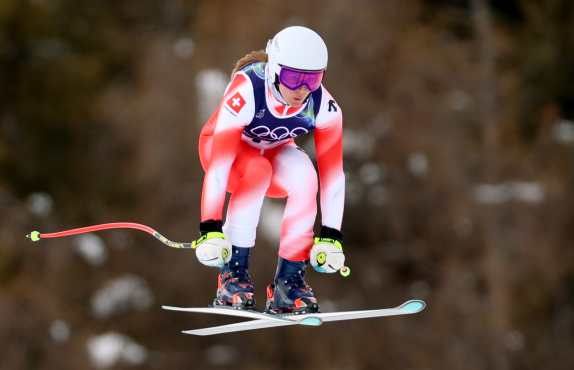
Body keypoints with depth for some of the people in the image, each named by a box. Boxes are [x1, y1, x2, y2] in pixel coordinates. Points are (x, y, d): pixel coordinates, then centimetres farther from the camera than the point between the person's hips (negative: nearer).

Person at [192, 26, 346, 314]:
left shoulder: (324, 106, -27)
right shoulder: (246, 91, -38)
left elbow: (333, 172, -23)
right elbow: (218, 166, -41)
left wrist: (330, 237, -27)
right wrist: (210, 230, -45)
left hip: (274, 151, 3)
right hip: (223, 146, -3)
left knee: (305, 177, -30)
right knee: (257, 170, -36)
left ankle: (289, 279, -19)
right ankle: (233, 273, -28)